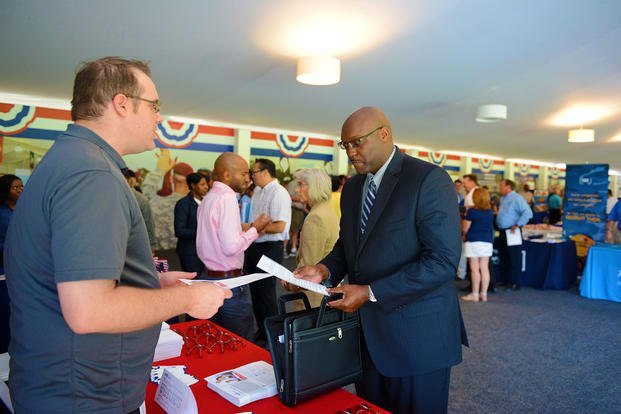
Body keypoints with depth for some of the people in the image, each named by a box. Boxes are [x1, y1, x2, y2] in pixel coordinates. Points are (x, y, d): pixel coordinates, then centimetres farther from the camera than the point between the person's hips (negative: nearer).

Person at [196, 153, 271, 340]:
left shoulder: (208, 198, 12)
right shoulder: (227, 198, -17)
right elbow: (231, 246, -24)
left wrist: (245, 229, 10)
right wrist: (254, 230, -10)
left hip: (209, 275, 9)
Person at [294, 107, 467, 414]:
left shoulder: (430, 179, -14)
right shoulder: (352, 188, 9)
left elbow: (442, 260, -21)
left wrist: (371, 293, -21)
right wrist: (325, 270, -3)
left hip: (417, 336, -6)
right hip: (367, 332, 7)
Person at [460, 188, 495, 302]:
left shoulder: (472, 211, -11)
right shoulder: (490, 212, 5)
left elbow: (465, 229, -7)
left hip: (473, 241, -5)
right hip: (488, 241, 5)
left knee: (475, 268, -1)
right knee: (484, 268, 7)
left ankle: (475, 295, 2)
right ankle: (484, 294, 12)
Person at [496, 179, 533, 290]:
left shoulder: (517, 198, -13)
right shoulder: (503, 199, 14)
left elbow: (528, 213, -22)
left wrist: (517, 225, -20)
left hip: (512, 233, -9)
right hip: (503, 232, 9)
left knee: (514, 260, -1)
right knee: (504, 258, 17)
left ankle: (515, 283, 6)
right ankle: (506, 280, 29)